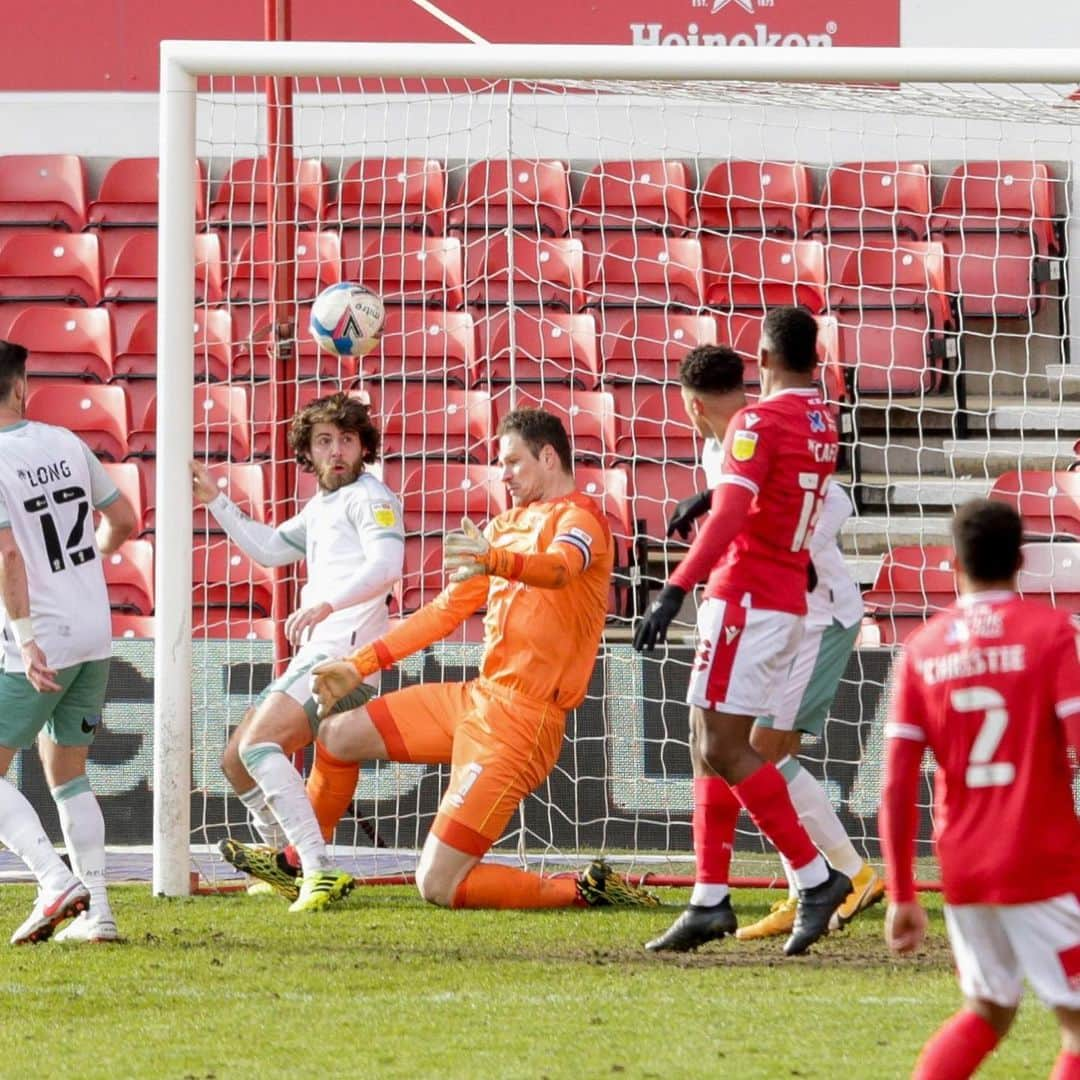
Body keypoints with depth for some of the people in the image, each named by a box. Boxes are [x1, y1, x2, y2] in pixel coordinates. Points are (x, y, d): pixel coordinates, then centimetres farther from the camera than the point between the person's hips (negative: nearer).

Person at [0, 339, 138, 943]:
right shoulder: (66, 445, 5)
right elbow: (124, 520, 14)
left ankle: (56, 881, -17)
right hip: (95, 633, 6)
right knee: (66, 771, 17)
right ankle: (96, 912, 11)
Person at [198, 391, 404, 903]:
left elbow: (386, 564, -23)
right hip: (310, 659, 10)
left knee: (258, 745, -25)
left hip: (342, 654, -10)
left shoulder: (370, 497, -5)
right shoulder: (320, 507, 24)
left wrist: (328, 604, -37)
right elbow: (269, 548, 39)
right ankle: (286, 862, 22)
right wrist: (214, 499, 33)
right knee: (236, 760, 14)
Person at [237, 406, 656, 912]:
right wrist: (359, 665, 21)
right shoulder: (507, 524, 18)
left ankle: (585, 890, -5)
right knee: (337, 736, 16)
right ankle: (299, 867, 32)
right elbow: (447, 608, 23)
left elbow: (558, 567, -33)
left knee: (439, 886, -14)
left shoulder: (578, 517, -9)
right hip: (476, 697, 9)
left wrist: (493, 560, -54)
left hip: (521, 719, -9)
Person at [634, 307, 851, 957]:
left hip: (746, 598, -9)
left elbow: (729, 517, -25)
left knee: (723, 750, -10)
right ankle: (710, 900, 8)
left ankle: (816, 877, -11)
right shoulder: (823, 422, 12)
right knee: (712, 746, 10)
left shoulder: (759, 422, -13)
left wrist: (676, 590, -29)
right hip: (789, 601, 9)